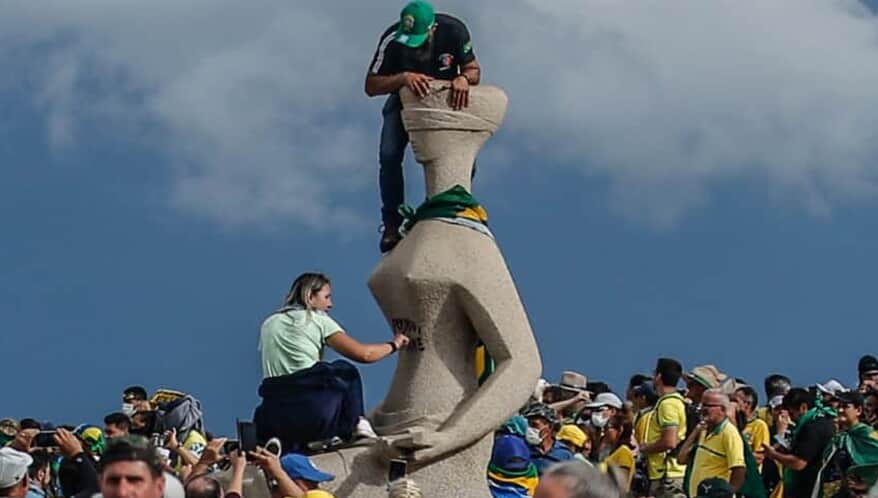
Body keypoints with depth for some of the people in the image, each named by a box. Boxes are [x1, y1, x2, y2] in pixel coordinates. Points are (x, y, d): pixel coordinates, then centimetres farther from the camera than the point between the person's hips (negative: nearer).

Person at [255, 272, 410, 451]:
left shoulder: (268, 324, 20)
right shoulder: (317, 320, 6)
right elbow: (363, 354, 0)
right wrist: (393, 344, 17)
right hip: (311, 408, -4)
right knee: (347, 372, 24)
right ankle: (356, 424, 17)